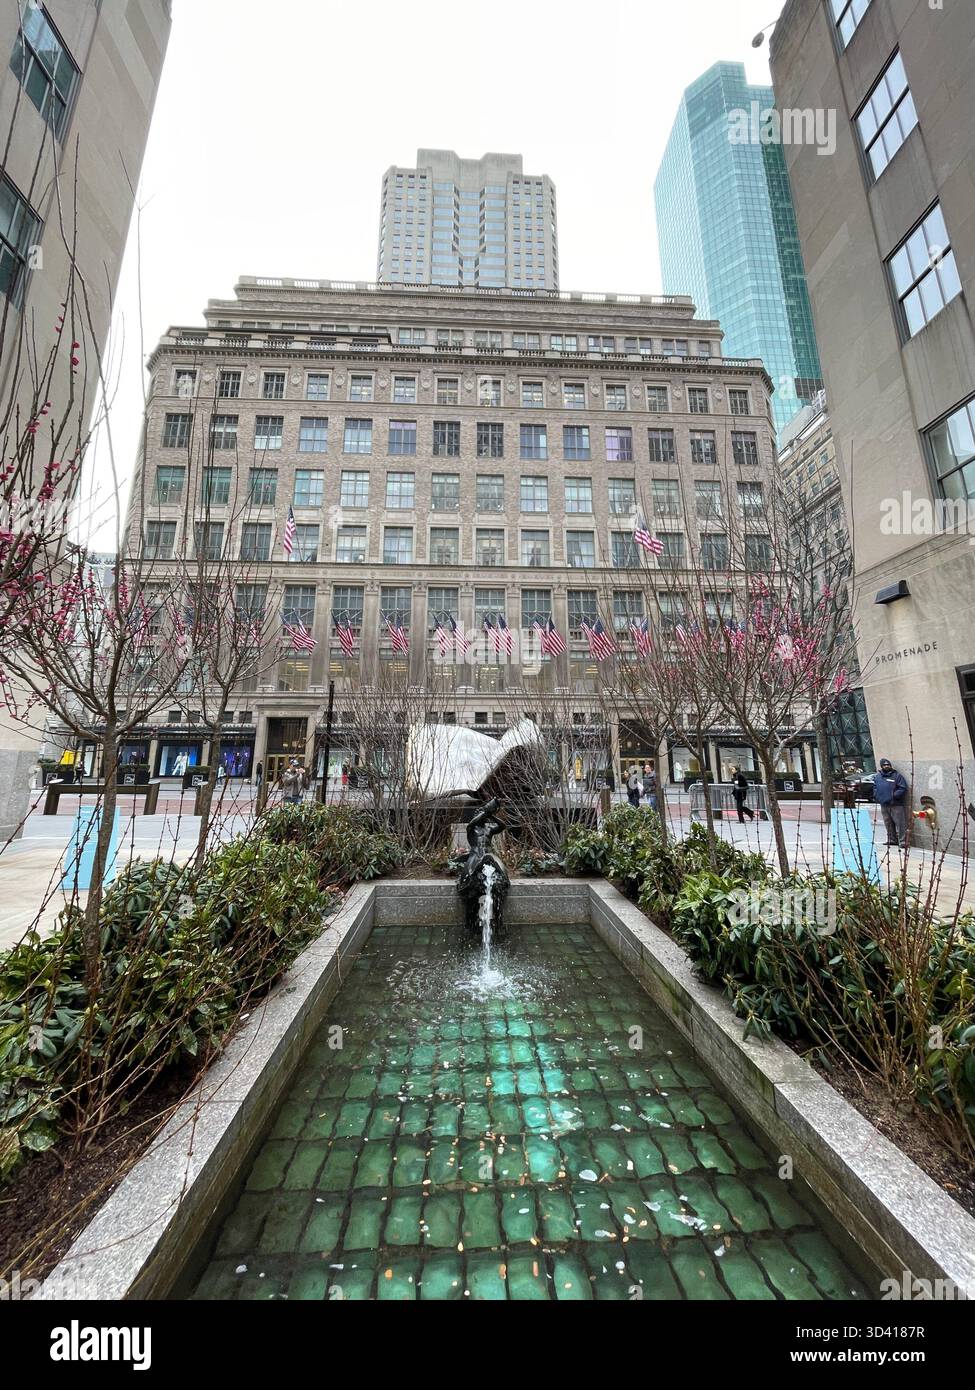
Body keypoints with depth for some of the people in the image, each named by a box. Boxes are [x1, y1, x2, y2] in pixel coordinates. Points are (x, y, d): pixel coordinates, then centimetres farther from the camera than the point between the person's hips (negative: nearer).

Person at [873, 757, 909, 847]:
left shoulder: (897, 775, -2)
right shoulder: (877, 776, 12)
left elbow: (903, 788, -8)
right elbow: (875, 788, 20)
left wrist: (894, 795, -16)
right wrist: (876, 797, 6)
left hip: (896, 804, -5)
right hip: (884, 804, 5)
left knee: (900, 823, -7)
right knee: (888, 824, 13)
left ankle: (902, 841, -3)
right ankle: (892, 840, 24)